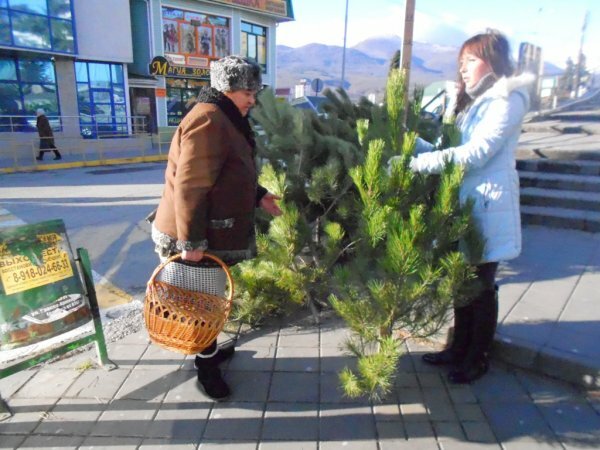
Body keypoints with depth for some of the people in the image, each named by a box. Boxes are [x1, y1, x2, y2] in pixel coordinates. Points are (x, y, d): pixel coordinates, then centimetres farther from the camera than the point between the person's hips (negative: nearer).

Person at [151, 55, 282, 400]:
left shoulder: (227, 120, 14)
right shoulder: (209, 121, -21)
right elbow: (190, 187, -25)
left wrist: (258, 195, 14)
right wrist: (192, 241, -25)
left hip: (215, 234, 10)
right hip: (199, 240, -10)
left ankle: (210, 351, 40)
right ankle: (207, 366, 23)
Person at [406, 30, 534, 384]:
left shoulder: (508, 100, -10)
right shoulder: (474, 102, 18)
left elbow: (477, 153, -23)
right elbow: (450, 146, 12)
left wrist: (417, 162, -27)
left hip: (488, 206, -8)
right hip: (463, 203, 8)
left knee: (482, 286, 4)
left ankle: (478, 359, 21)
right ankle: (460, 348, 30)